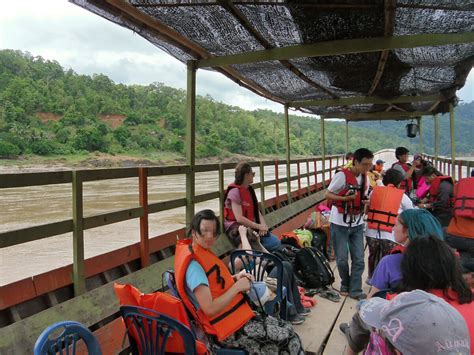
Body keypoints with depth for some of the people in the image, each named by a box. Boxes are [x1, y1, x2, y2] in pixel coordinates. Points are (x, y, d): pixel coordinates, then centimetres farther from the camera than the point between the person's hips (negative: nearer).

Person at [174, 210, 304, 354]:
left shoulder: (200, 252, 6)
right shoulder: (194, 264, -23)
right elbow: (210, 309, -27)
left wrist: (235, 278, 3)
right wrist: (237, 287, -18)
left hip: (234, 316, 9)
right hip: (230, 330, -9)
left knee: (286, 329, 7)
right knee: (289, 337, -6)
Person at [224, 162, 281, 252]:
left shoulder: (249, 190, 12)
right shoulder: (235, 192, -15)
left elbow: (256, 211, 8)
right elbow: (239, 218, -21)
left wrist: (263, 225, -10)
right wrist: (259, 226, -16)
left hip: (251, 227, 8)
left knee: (276, 242, -6)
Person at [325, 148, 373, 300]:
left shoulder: (365, 178, 4)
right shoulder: (342, 175, -16)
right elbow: (328, 194, -11)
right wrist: (345, 198, -25)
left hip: (357, 223, 5)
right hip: (340, 223, -5)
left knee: (359, 259, 4)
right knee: (342, 258, 4)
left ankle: (355, 290, 15)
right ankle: (345, 285, 28)